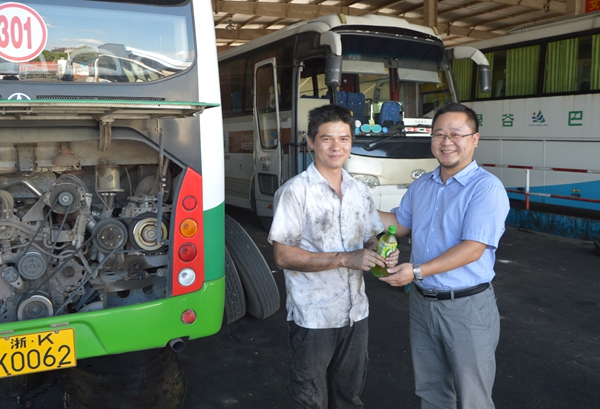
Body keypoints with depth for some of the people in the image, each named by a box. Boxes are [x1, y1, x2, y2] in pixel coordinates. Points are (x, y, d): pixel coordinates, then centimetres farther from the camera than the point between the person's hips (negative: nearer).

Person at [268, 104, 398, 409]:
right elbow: (283, 256, -18)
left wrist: (382, 254, -9)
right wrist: (345, 259, -24)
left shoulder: (359, 191, 7)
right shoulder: (295, 192, -13)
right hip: (313, 318, -5)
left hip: (356, 313, 6)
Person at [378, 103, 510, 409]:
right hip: (422, 303, 6)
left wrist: (418, 271, -27)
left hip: (467, 307, -6)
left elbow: (473, 249, -23)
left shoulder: (486, 188, -15)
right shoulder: (421, 186, 8)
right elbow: (400, 224, 17)